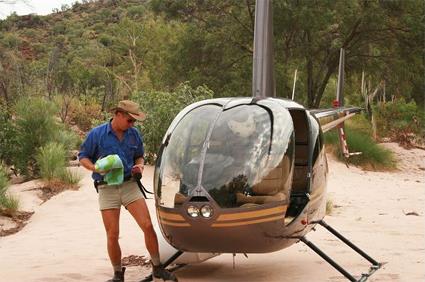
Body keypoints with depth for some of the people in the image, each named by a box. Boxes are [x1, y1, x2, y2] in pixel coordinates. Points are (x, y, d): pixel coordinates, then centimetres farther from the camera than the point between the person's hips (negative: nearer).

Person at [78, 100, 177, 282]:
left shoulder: (134, 134, 8)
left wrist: (140, 166, -1)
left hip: (130, 185, 2)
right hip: (107, 189, -2)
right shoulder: (96, 134, -3)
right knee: (112, 235, -1)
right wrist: (96, 168, -15)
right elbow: (83, 157, 3)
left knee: (148, 226, -8)